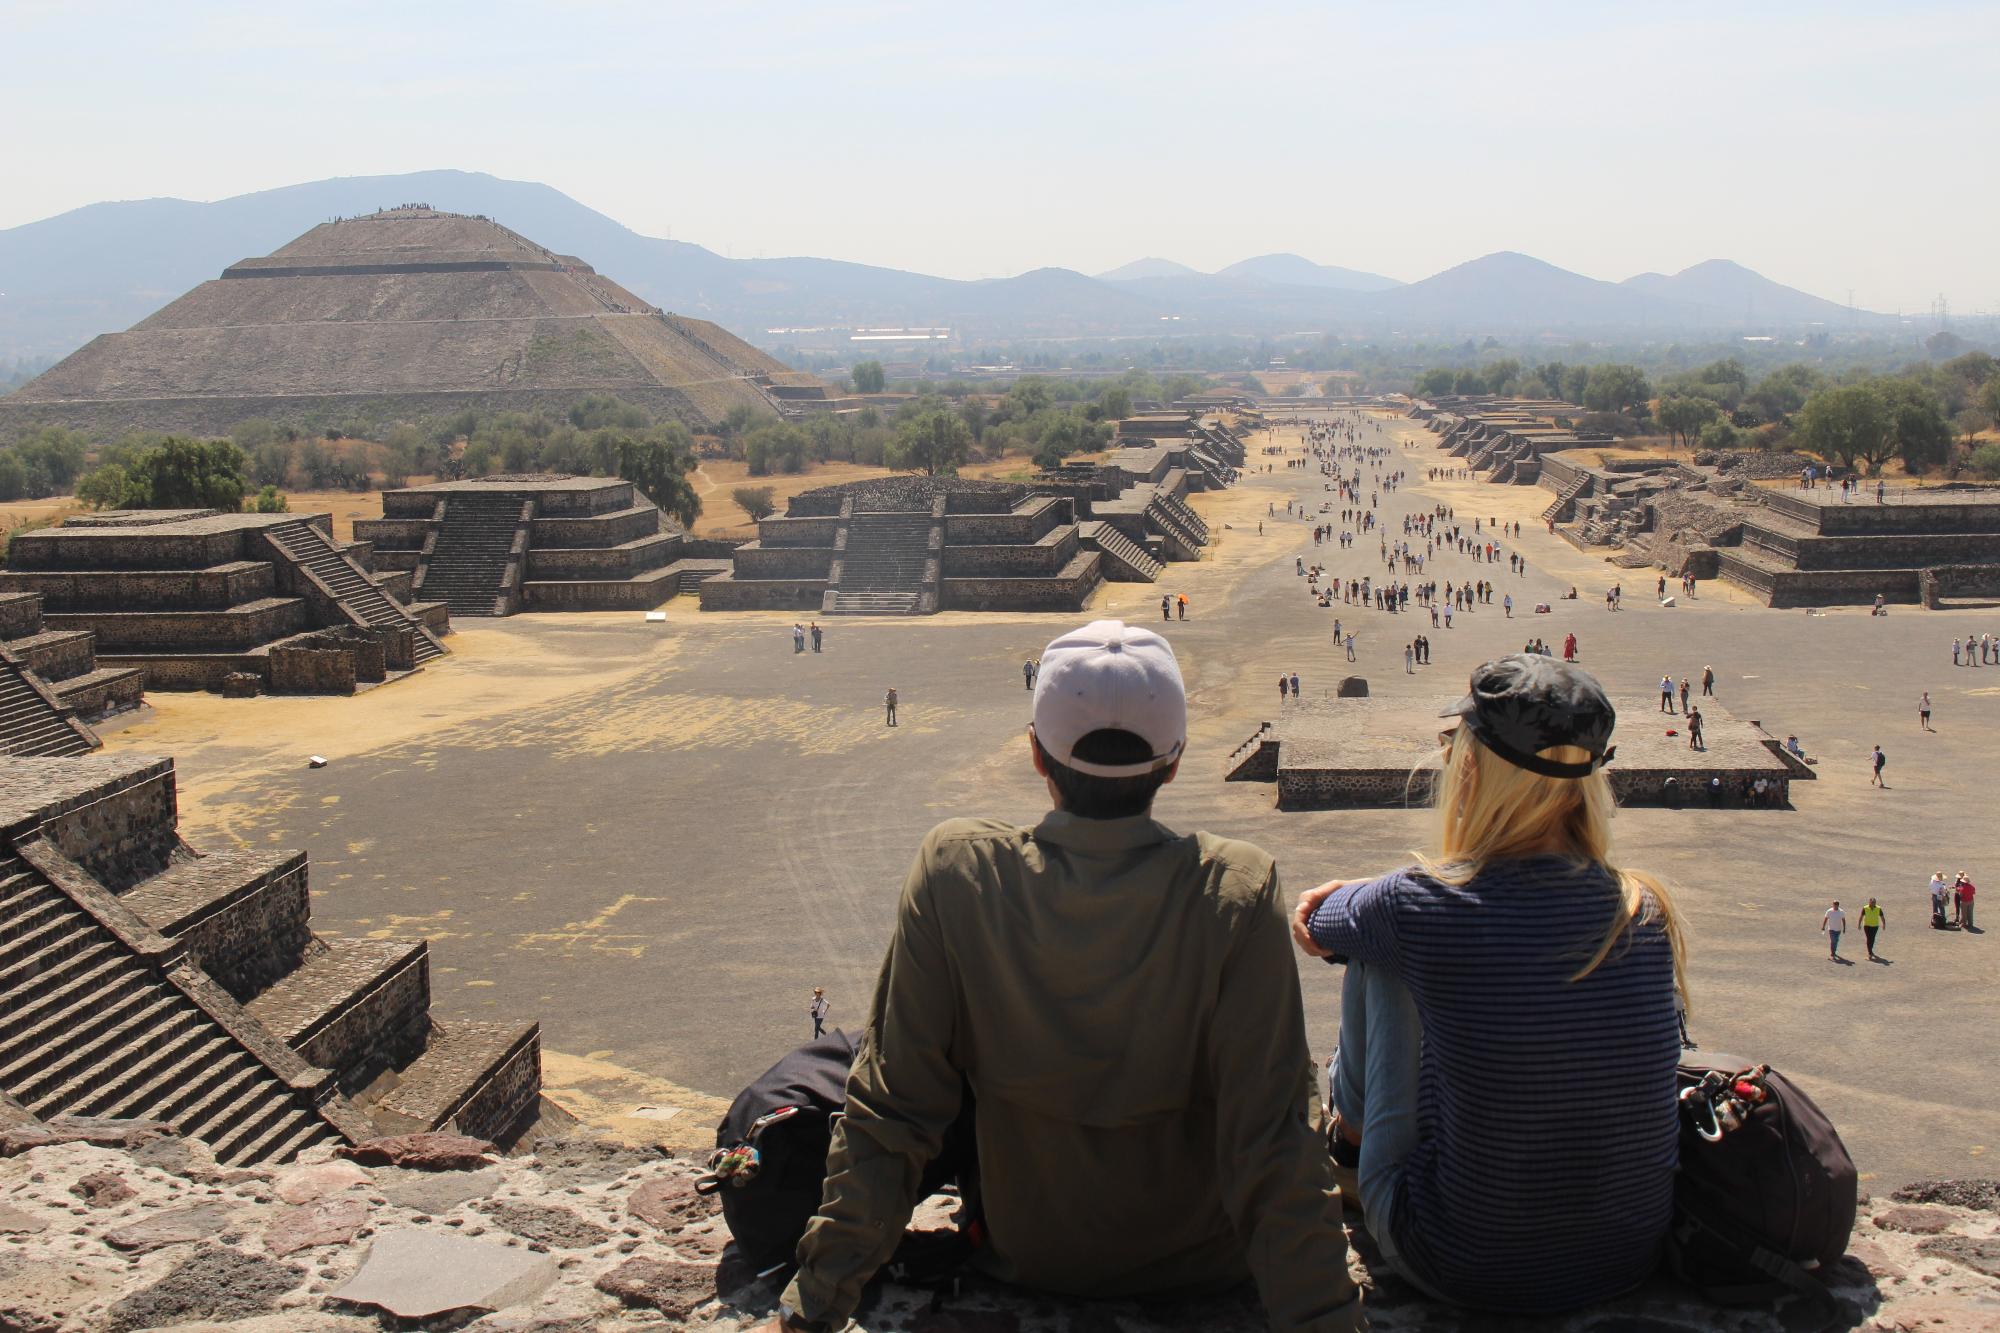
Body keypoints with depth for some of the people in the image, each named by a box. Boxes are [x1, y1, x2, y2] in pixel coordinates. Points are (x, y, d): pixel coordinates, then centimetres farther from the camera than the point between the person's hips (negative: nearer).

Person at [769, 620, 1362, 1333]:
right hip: (1200, 1261, -1)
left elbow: (889, 1110, -18)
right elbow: (1275, 1146, -25)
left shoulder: (955, 869, -22)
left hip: (1023, 1255, 1)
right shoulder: (1237, 889, -25)